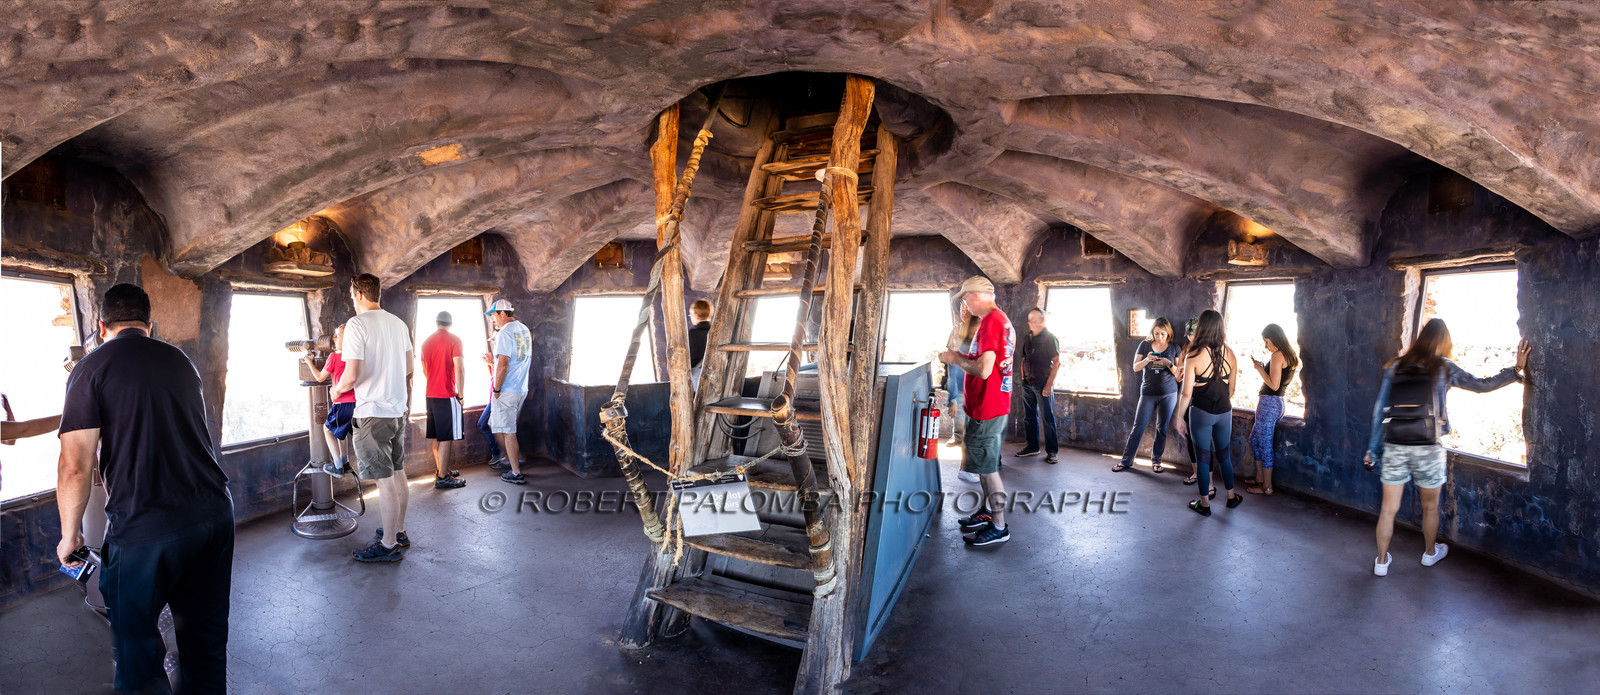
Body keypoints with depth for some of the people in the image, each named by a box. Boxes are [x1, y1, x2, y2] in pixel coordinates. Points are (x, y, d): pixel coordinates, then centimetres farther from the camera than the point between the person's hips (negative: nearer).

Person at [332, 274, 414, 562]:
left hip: (374, 412, -8)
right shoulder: (398, 323, 9)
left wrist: (337, 390, 2)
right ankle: (399, 533, 27)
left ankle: (389, 545, 5)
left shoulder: (357, 324, -13)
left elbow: (351, 376, -18)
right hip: (398, 409, 8)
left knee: (385, 482, -3)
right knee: (398, 475, 15)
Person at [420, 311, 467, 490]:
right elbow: (459, 369, -16)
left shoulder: (426, 342, 13)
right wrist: (460, 394, -10)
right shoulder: (454, 340, -8)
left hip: (430, 394, 7)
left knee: (436, 436, 15)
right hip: (448, 394, -7)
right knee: (446, 438, -5)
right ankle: (442, 478, -6)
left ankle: (440, 470, 24)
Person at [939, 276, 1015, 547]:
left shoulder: (990, 321, -20)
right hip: (997, 403, 10)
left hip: (986, 407, -10)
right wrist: (963, 357, 11)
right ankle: (987, 511, 33)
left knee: (987, 466, -2)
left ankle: (999, 527, 7)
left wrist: (956, 359, -12)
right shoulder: (1003, 319, 13)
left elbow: (984, 369, -27)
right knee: (984, 462, 21)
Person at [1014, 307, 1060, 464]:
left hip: (1043, 384, -6)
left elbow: (1056, 362, -10)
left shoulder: (1050, 338, -7)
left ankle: (1051, 451, 2)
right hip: (1027, 383, 7)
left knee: (1047, 418, -4)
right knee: (1029, 416, 12)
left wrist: (1049, 384, -16)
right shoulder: (1028, 337, 12)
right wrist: (1023, 375, 9)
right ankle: (1032, 446, 23)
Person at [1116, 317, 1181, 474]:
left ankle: (1156, 460, 20)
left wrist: (1169, 364, -18)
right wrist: (1147, 360, -19)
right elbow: (1135, 367, 0)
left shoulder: (1174, 348, 2)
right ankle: (1126, 460, 7)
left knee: (1162, 428, 6)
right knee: (1138, 427, 0)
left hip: (1168, 393, 0)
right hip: (1148, 393, 0)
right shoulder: (1145, 345, 2)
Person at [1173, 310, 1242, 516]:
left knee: (1203, 457, 7)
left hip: (1201, 412, -4)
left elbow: (1186, 392, -15)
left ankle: (1205, 504, 17)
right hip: (1224, 412, 4)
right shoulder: (1229, 354, -3)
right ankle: (1231, 497, 35)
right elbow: (1232, 388, 6)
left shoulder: (1194, 356, -16)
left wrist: (1179, 418, -5)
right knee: (1223, 455, 21)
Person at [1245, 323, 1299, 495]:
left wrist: (1259, 368, -11)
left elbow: (1274, 385, -20)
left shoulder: (1277, 355, -15)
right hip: (1278, 403, 10)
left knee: (1264, 445, -3)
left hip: (1269, 402, -10)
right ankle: (1260, 478, 27)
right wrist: (1263, 368, 14)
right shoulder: (1290, 356, 15)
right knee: (1254, 439, 20)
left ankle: (1266, 487, 4)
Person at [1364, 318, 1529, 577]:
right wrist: (1516, 369, 21)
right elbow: (1482, 385, 11)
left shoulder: (1396, 366, 5)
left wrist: (1373, 449, 9)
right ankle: (1430, 552, 42)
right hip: (1427, 448, -1)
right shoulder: (1443, 368, 0)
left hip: (1394, 447, 1)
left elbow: (1379, 409, 4)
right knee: (1430, 506, 22)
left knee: (1388, 509, 9)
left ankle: (1381, 561, 19)